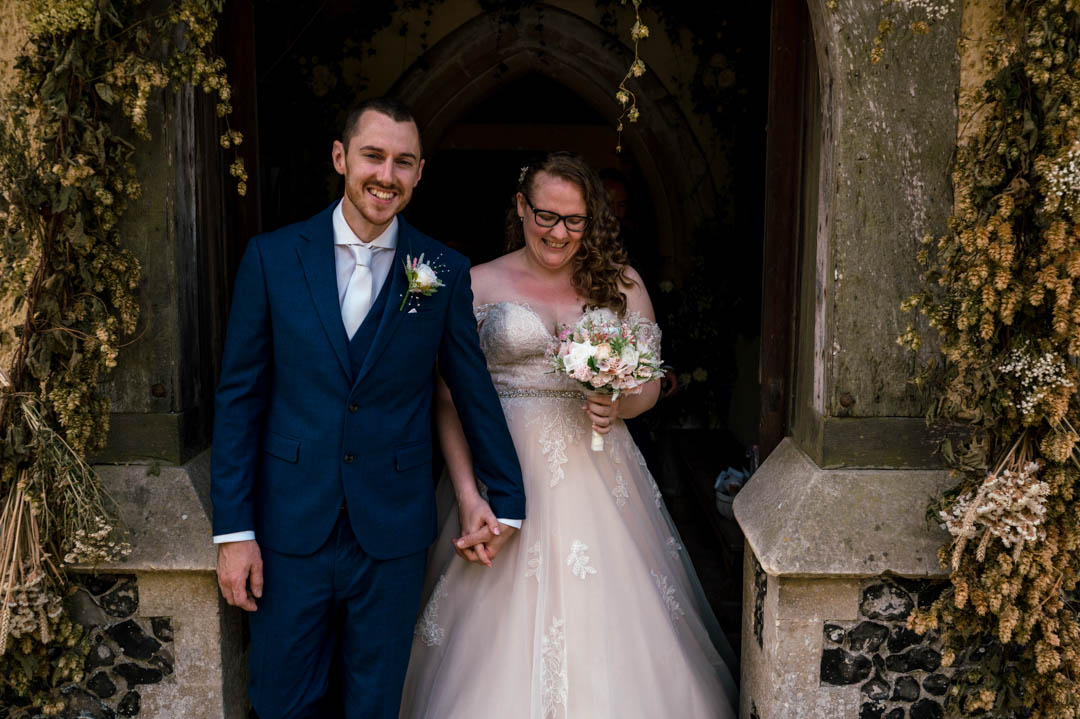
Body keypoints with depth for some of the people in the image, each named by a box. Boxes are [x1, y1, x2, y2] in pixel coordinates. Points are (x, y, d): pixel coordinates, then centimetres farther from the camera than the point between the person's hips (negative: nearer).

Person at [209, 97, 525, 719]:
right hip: (290, 530, 0)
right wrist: (234, 530, -3)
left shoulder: (446, 272, -3)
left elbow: (475, 392, 4)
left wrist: (508, 501, 11)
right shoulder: (272, 257, -3)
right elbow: (240, 396, -1)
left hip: (394, 533, 0)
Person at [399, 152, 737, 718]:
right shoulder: (477, 285, 0)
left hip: (597, 475, 2)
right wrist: (468, 497, -12)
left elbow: (650, 383, 11)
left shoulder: (620, 283, 6)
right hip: (505, 473, -1)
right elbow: (450, 401, -3)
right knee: (502, 635, 3)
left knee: (603, 622, 5)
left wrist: (619, 406, -12)